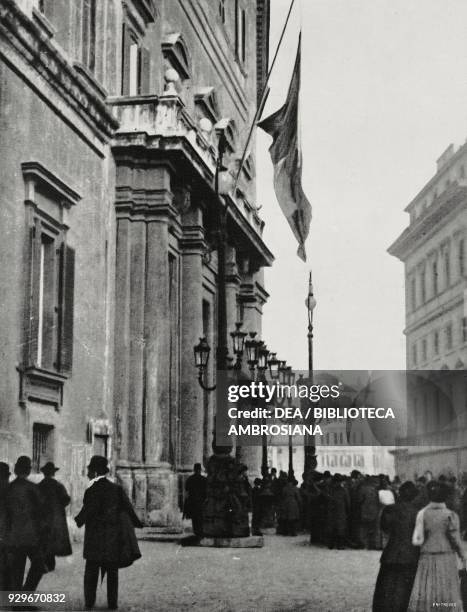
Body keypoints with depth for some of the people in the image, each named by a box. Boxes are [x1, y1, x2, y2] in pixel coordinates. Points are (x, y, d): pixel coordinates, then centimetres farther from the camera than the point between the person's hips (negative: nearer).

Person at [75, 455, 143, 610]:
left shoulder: (92, 491, -13)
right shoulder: (117, 489, 0)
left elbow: (87, 512, -15)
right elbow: (128, 509, 1)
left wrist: (78, 520, 5)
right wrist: (137, 522, 14)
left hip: (95, 537, -3)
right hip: (114, 537, 4)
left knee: (91, 571, 8)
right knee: (112, 571, 11)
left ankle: (89, 602, 8)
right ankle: (112, 602, 9)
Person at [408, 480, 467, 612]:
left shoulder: (422, 514, -2)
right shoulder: (451, 515, -4)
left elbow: (417, 541, -7)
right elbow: (455, 540, -7)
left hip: (427, 558, 0)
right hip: (447, 559, 0)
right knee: (449, 600, 8)